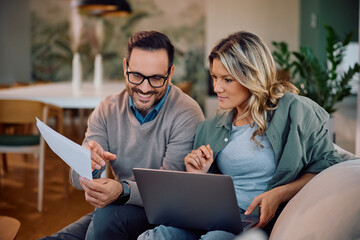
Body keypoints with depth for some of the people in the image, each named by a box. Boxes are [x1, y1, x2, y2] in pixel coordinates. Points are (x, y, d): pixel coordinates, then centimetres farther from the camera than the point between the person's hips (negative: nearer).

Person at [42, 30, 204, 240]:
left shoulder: (186, 114, -14)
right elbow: (78, 180, -3)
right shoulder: (107, 110, 2)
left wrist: (122, 191, -40)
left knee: (108, 215, -32)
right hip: (116, 209, 4)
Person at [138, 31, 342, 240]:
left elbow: (327, 167, -3)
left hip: (257, 220, -4)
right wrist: (198, 176, 2)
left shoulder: (293, 110, 0)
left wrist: (279, 194, -15)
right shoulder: (212, 128, 17)